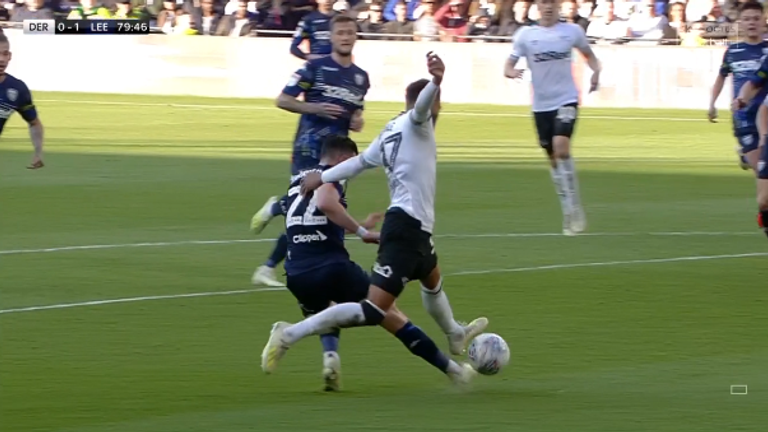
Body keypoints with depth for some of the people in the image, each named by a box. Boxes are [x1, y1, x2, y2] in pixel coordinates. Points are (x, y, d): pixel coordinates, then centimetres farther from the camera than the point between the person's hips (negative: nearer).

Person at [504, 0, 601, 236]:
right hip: (541, 104, 2)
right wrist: (511, 72, -24)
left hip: (566, 99, -2)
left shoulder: (572, 31, 0)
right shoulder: (525, 35, -1)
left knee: (561, 147, -23)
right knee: (553, 158, 8)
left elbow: (588, 54, 17)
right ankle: (569, 215, 22)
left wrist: (596, 70, -4)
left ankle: (575, 209, -14)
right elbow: (509, 66, 0)